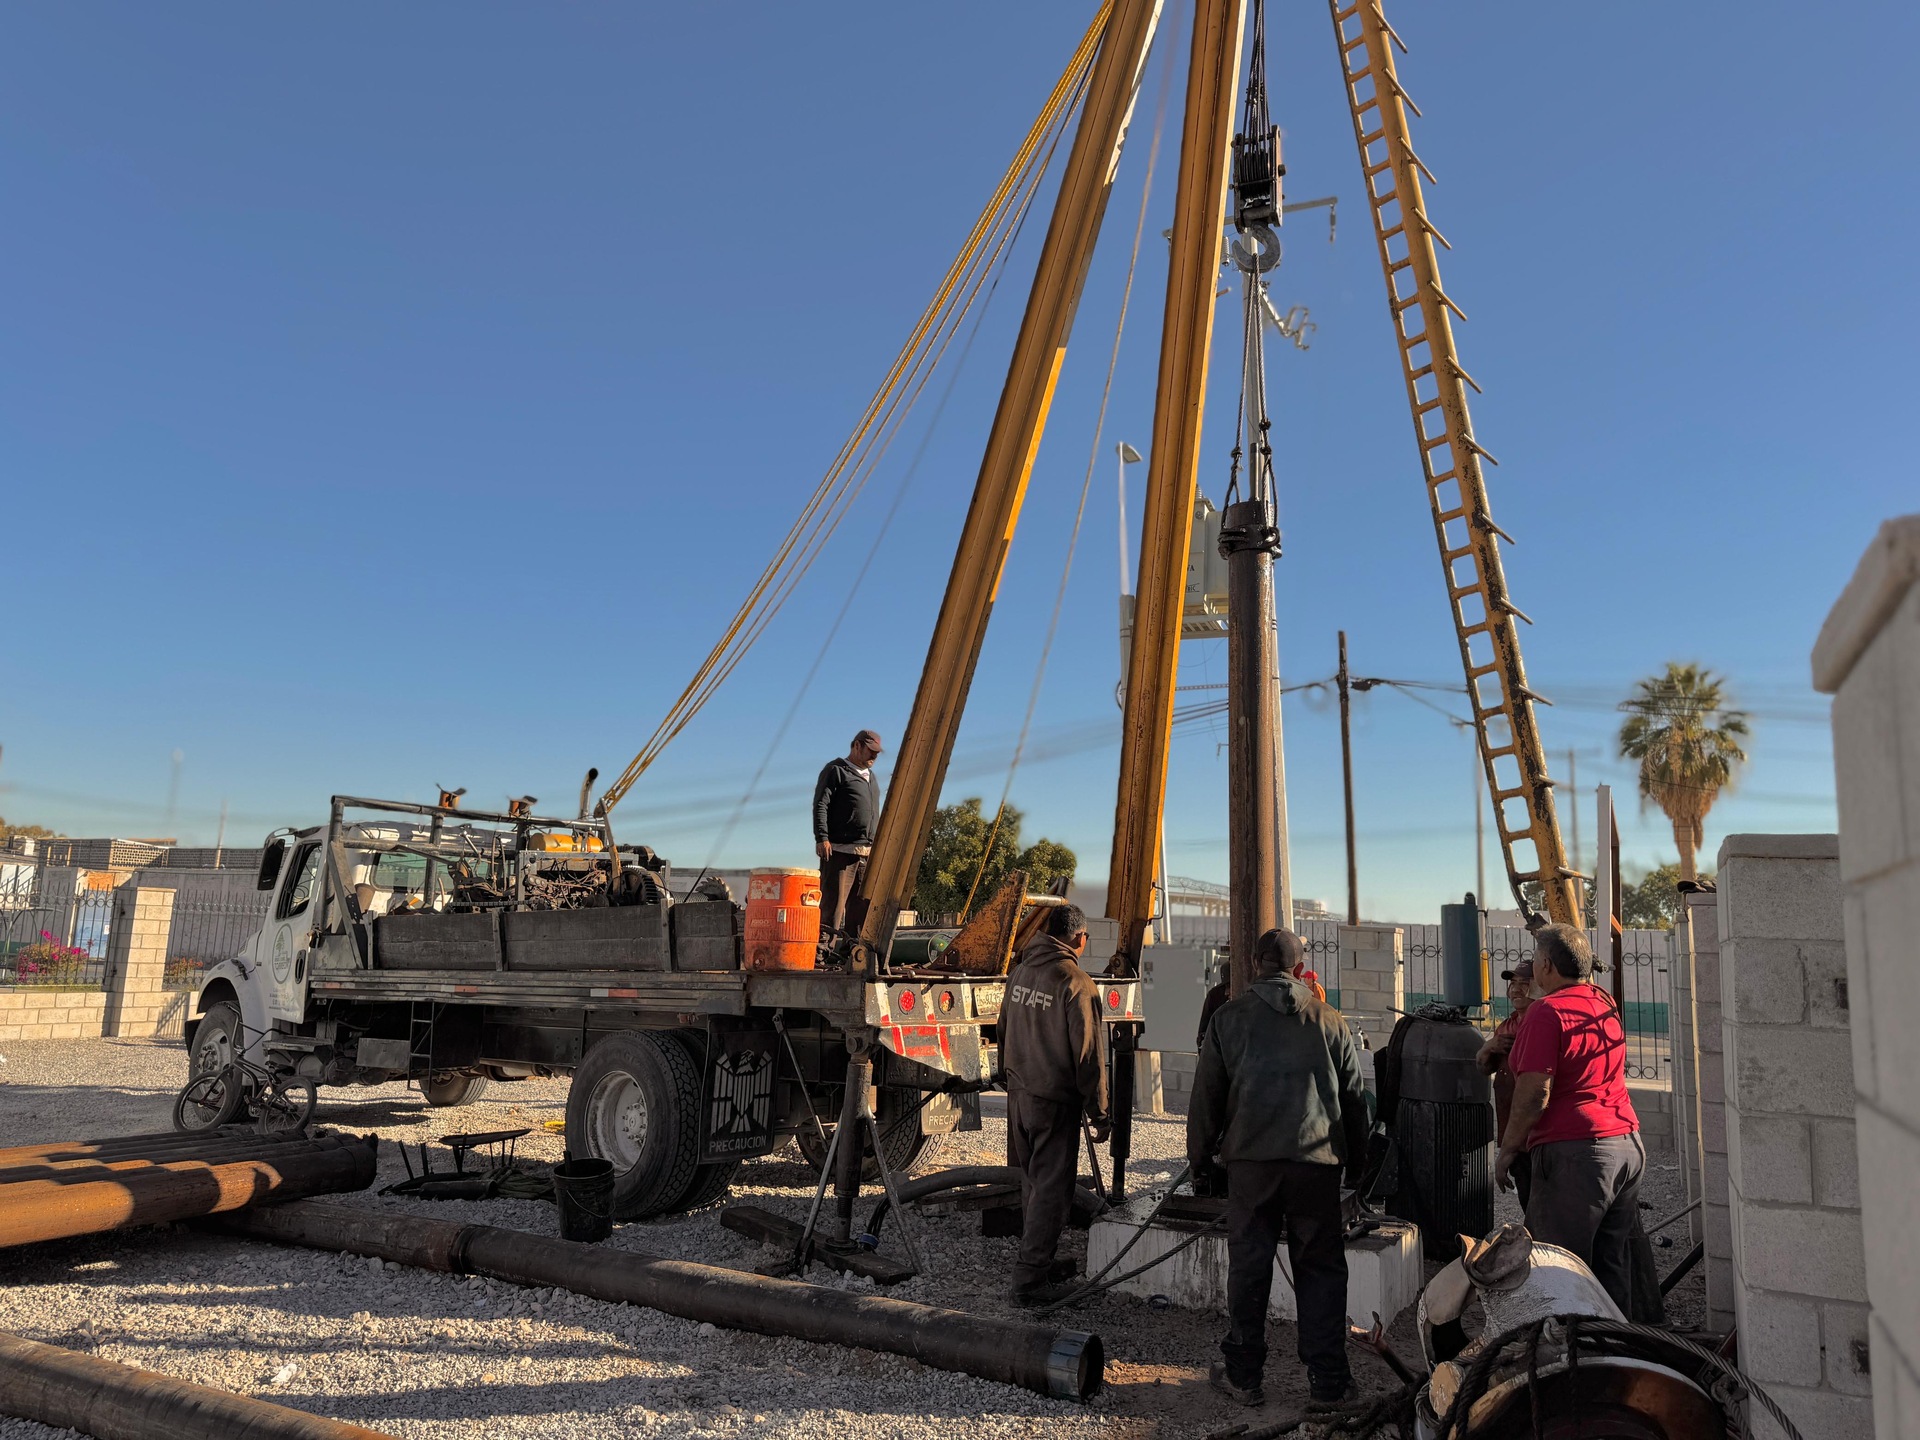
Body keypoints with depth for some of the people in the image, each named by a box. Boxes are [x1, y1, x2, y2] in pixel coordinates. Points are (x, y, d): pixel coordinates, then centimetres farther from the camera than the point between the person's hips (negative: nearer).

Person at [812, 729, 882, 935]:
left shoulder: (870, 776, 25)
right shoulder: (836, 770, 1)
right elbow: (820, 805, -8)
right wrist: (822, 837, -19)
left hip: (868, 852, 8)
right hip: (840, 850, -8)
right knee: (834, 901, -9)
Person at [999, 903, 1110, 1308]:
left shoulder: (1019, 973, 5)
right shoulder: (1076, 983, -17)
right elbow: (1088, 1055, -15)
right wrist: (1100, 1114, -8)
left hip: (1018, 1094, 7)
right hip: (1055, 1100, -7)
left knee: (1033, 1183, 20)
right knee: (1052, 1190, 2)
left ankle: (1040, 1262, 33)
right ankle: (1030, 1281, 5)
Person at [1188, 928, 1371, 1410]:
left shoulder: (1229, 1016, 3)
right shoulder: (1329, 1020, 6)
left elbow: (1206, 1094, 4)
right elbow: (1355, 1095, 11)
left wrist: (1200, 1157, 14)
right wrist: (1357, 1162, 21)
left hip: (1250, 1157, -1)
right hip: (1317, 1158, 1)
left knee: (1248, 1266, 8)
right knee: (1320, 1268, 10)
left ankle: (1243, 1375, 17)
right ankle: (1327, 1380, 12)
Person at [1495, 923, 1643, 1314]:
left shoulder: (1547, 1011, -14)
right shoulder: (1606, 1004, 9)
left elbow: (1535, 1095, -17)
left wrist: (1507, 1150, -8)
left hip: (1575, 1152, -8)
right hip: (1629, 1144, 9)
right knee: (1615, 1266, 15)